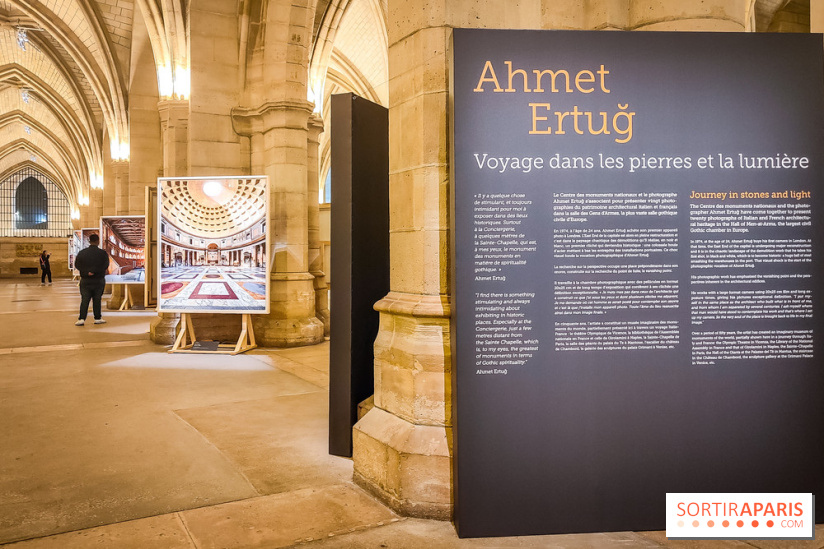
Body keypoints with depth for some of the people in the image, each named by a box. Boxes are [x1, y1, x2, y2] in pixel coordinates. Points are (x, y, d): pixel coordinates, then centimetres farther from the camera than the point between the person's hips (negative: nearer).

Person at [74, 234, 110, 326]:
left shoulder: (82, 253, 1)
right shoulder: (103, 253, -7)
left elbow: (77, 265, 0)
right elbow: (105, 266, -11)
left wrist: (87, 272, -6)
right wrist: (95, 271, -11)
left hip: (85, 280, 1)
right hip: (99, 281, -1)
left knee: (84, 300, 5)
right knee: (97, 300, 8)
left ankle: (81, 319, -2)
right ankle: (97, 318, 13)